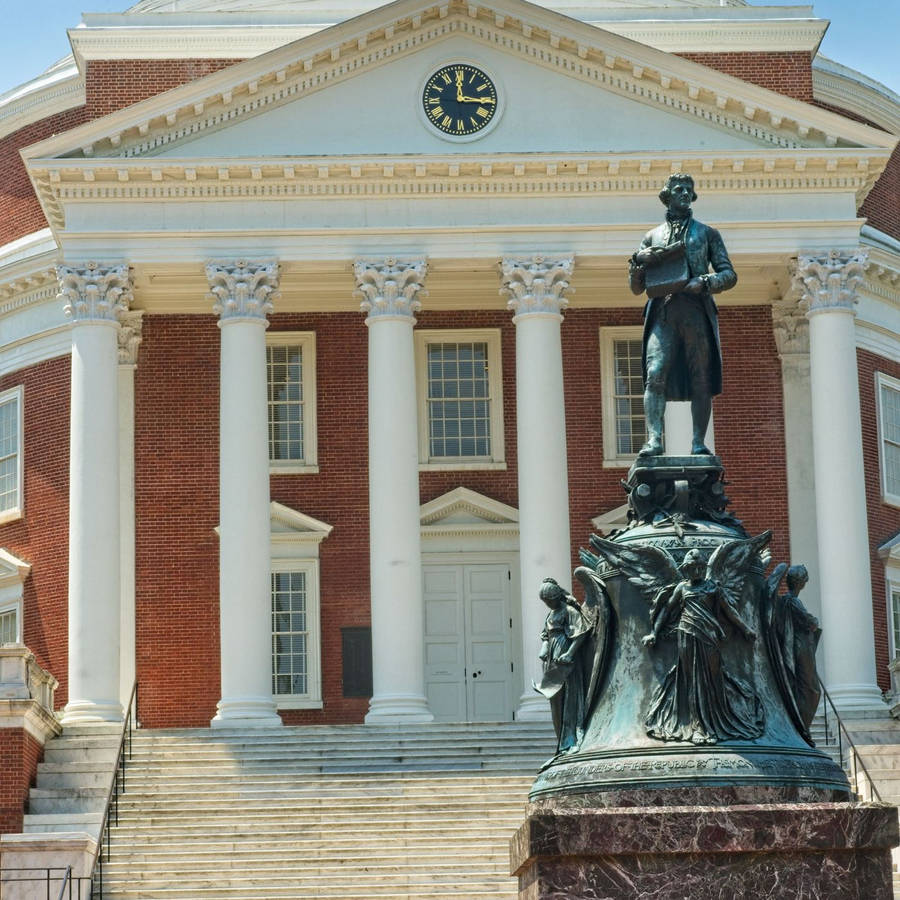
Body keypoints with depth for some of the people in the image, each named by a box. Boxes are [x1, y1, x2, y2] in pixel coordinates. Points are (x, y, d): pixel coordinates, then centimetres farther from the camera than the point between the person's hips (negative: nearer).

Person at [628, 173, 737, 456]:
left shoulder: (707, 233, 18)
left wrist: (705, 282, -10)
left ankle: (698, 442, -4)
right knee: (655, 375, -17)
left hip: (697, 311, 0)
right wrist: (639, 260, -1)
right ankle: (654, 439, -26)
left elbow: (729, 274, 10)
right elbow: (636, 288, 19)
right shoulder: (652, 237, 22)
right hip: (662, 312, 0)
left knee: (701, 379, -5)